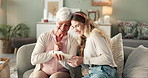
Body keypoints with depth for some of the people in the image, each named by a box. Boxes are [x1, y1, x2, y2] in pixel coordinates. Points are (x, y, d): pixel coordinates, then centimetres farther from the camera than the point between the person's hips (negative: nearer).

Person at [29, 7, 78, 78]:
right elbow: (33, 60, -7)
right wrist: (53, 52, -12)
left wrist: (60, 57, -26)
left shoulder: (72, 41, 1)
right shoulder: (44, 36, 1)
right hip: (42, 71, 0)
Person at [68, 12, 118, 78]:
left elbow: (108, 58, -16)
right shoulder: (86, 39, 21)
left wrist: (84, 60, -16)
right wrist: (79, 61, -1)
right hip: (93, 72, 8)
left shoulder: (94, 34, -6)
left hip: (105, 72, -8)